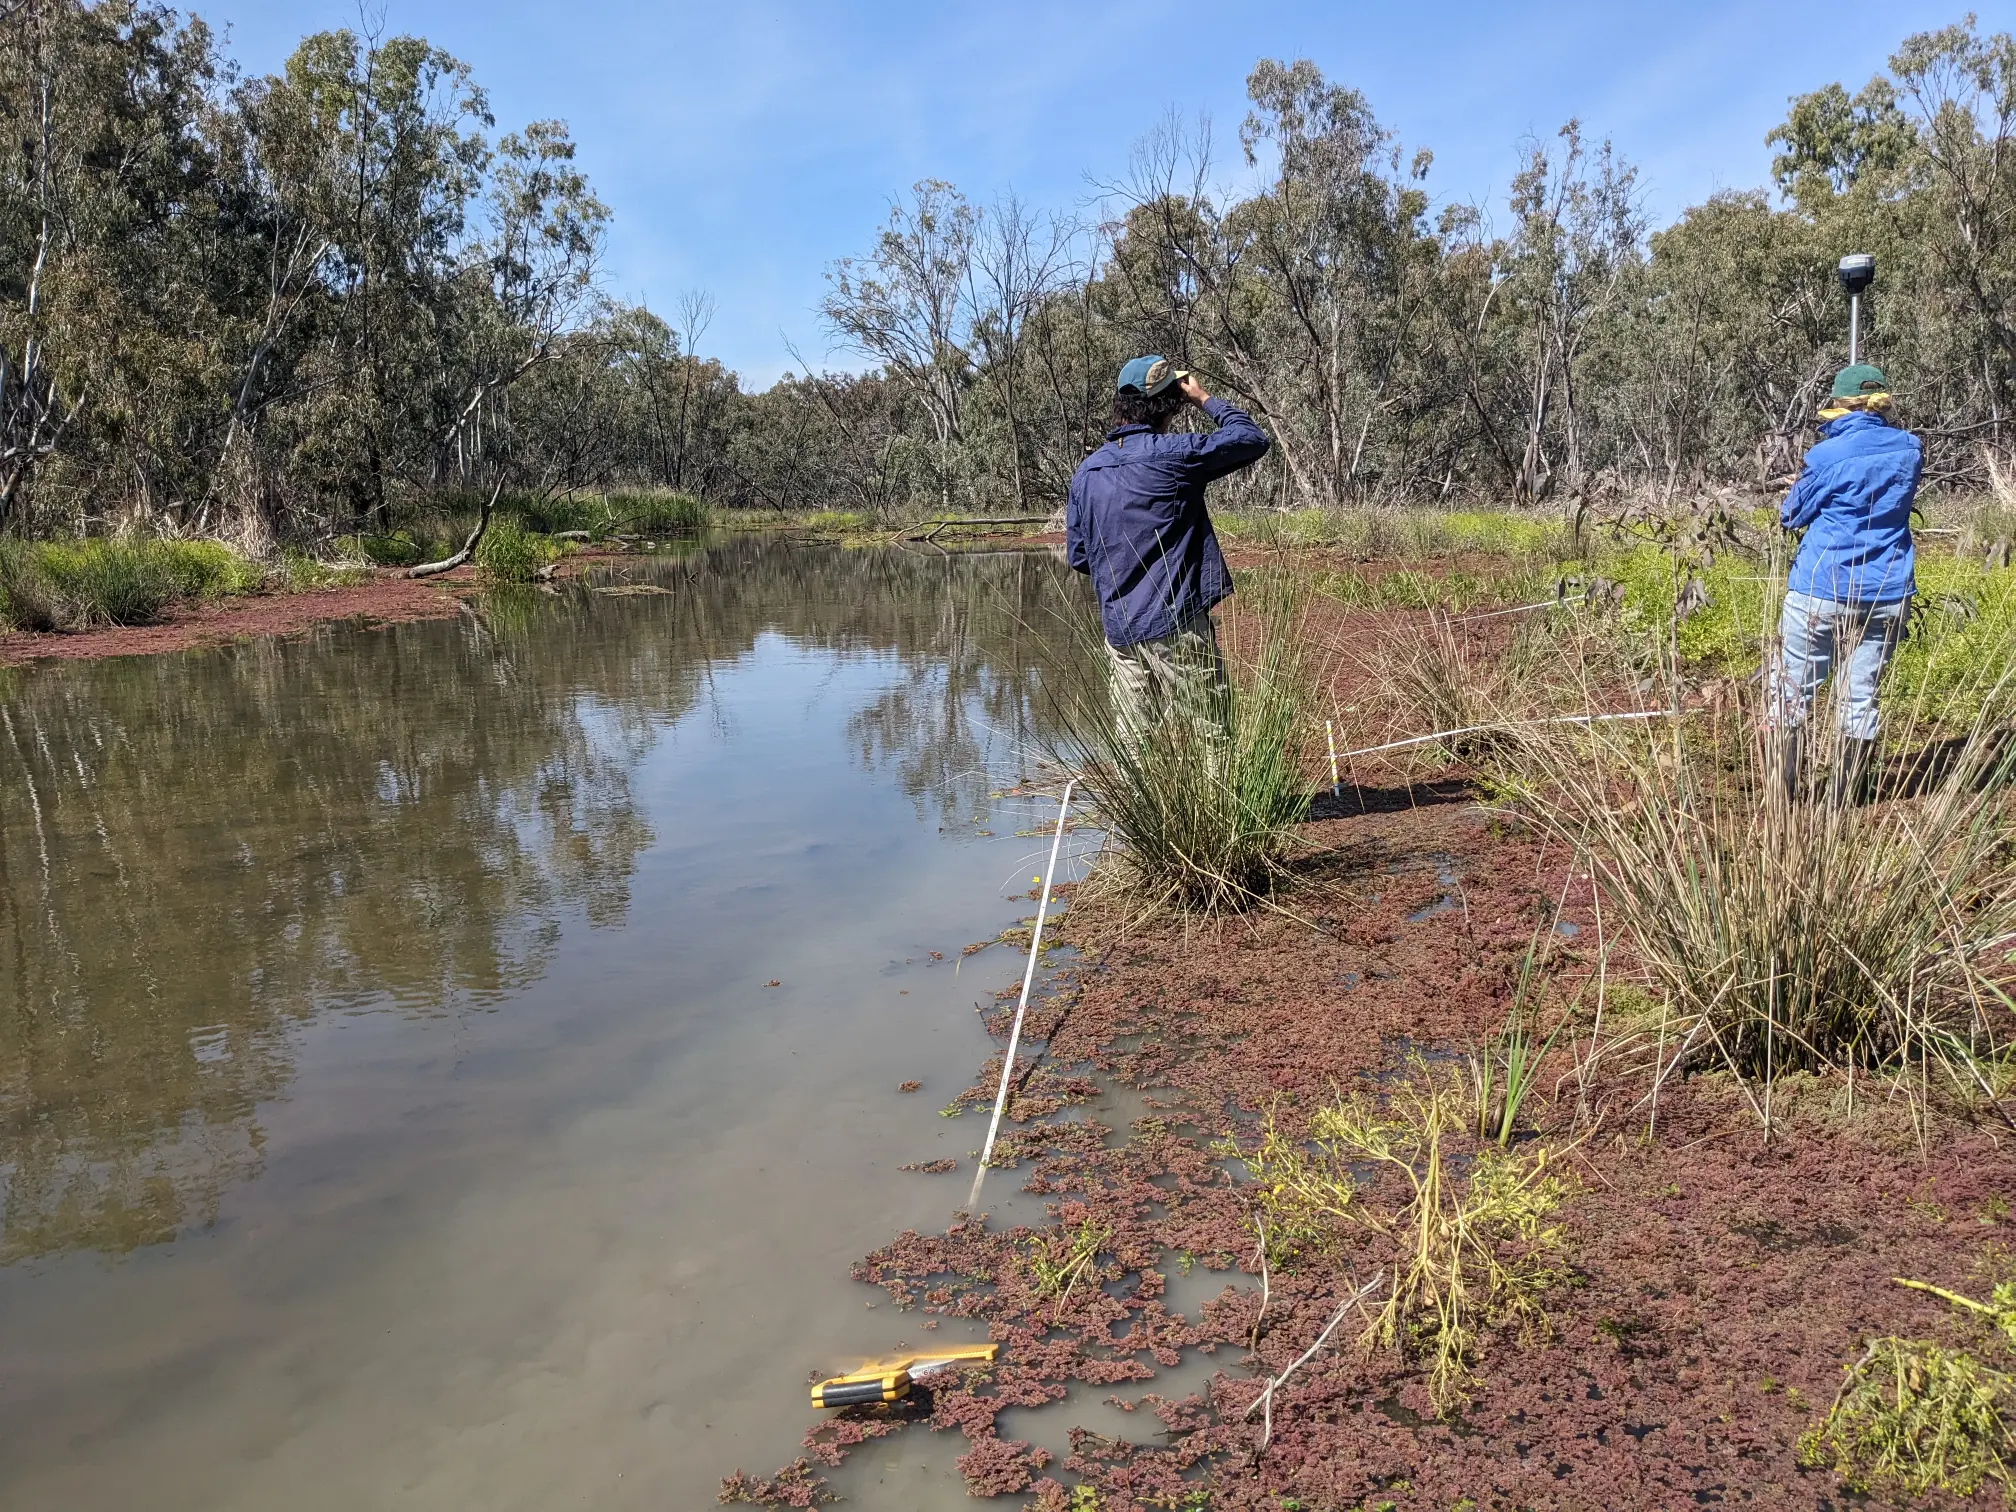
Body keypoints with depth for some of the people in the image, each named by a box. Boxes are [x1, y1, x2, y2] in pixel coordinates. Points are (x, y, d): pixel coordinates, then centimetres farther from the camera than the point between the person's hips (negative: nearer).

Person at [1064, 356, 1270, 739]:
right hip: (1177, 627, -6)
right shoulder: (1172, 453, -10)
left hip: (1119, 631, 6)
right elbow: (1252, 440, -1)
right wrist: (1205, 400, 10)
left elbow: (1078, 556, 13)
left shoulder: (1086, 471, 8)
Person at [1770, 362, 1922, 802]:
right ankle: (1846, 796, 14)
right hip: (1886, 596, 4)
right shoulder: (1910, 450, 1)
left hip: (1821, 592, -4)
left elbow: (1791, 516, -1)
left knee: (1795, 690, 7)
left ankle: (1782, 790, 8)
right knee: (1861, 695, 9)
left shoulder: (1826, 457, -13)